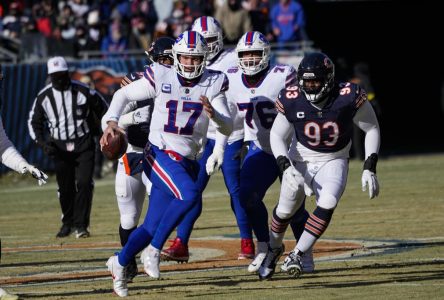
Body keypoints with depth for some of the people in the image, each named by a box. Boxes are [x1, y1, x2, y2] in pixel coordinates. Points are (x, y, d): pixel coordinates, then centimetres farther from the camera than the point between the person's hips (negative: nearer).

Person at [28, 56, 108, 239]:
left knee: (84, 184, -12)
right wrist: (43, 143, -7)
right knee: (65, 188, 6)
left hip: (83, 143, -2)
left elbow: (104, 111, 4)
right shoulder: (44, 97, -2)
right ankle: (67, 222, 26)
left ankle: (80, 225, -4)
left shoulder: (83, 92, -7)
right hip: (60, 146, 2)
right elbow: (34, 122, 8)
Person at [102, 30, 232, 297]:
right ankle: (153, 251, -19)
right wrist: (112, 121, -12)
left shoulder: (213, 83, 1)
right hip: (160, 154, -4)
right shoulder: (161, 77, -4)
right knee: (190, 194, -32)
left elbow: (228, 128, -4)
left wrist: (214, 115, -26)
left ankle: (120, 263, 31)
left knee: (154, 226, 4)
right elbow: (123, 94, 5)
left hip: (188, 162, 4)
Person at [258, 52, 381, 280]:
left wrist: (369, 169, -14)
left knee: (327, 203, -26)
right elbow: (277, 135, -8)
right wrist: (286, 166, -24)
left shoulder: (348, 98, -25)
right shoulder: (293, 100, -21)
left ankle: (297, 254, -15)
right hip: (300, 161, 1)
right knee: (285, 210, 6)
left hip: (333, 161, -1)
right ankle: (274, 249, 38)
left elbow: (372, 129, -9)